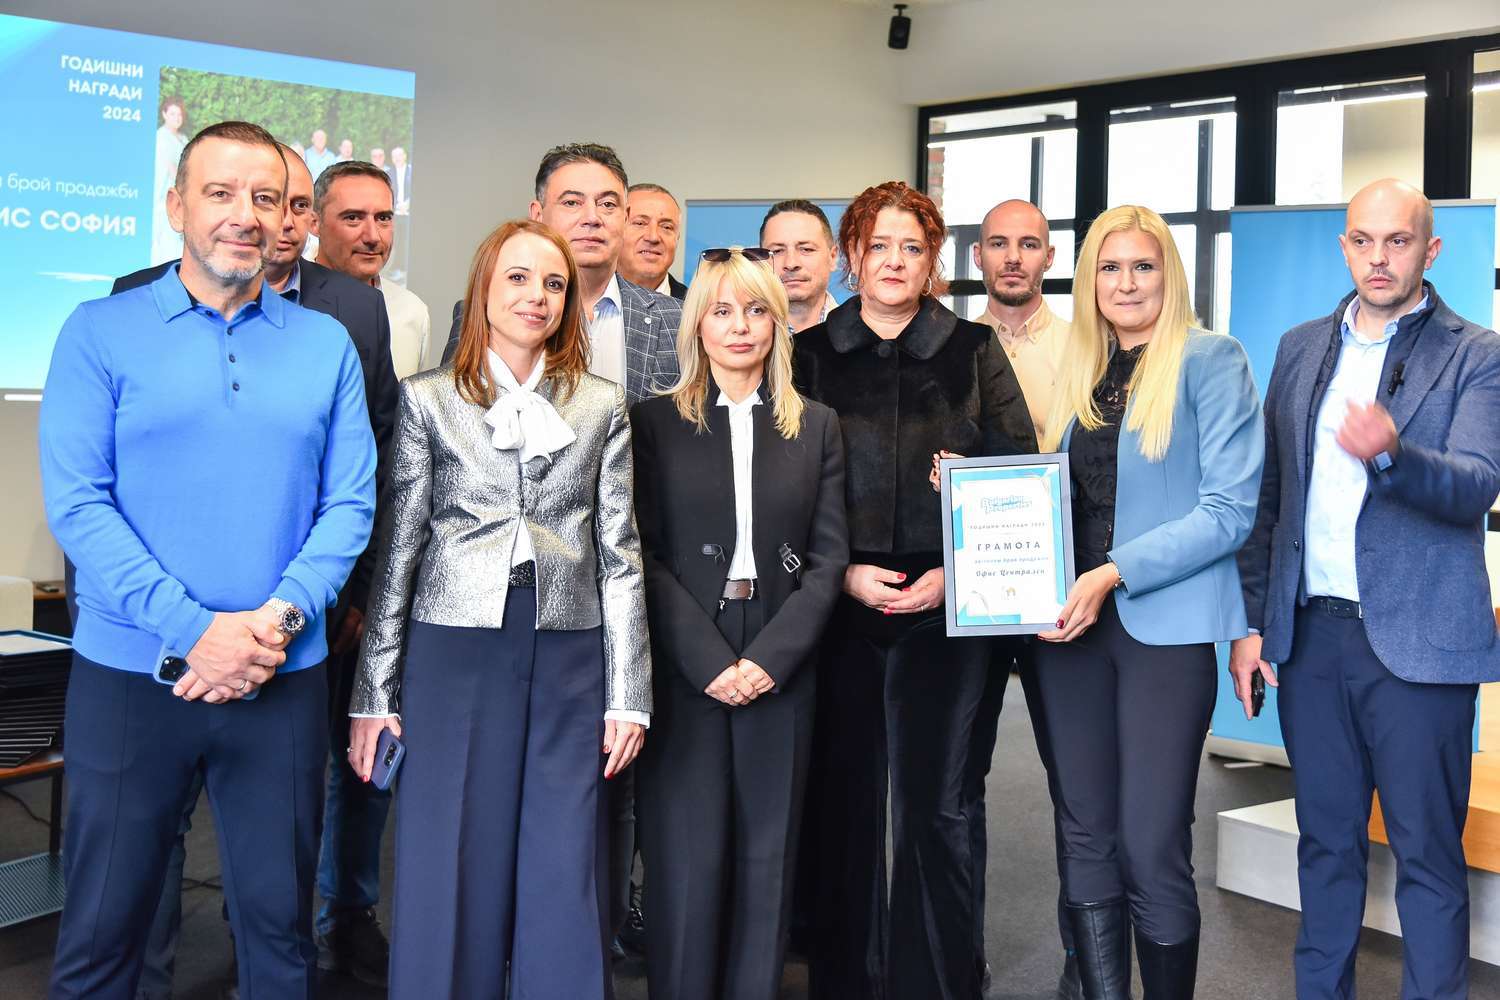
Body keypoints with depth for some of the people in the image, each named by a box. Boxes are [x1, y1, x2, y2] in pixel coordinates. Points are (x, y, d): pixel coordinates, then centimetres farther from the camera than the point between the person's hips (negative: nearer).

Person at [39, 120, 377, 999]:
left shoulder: (327, 345, 6)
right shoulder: (102, 332, -1)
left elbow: (350, 505, 2)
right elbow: (76, 503, -8)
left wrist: (280, 616, -14)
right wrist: (194, 629, -17)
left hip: (284, 680, 2)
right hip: (129, 674, -1)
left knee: (279, 923, 11)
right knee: (103, 928, 10)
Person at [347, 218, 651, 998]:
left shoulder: (601, 407, 9)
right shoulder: (428, 400, 5)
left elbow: (619, 553, 6)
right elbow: (398, 548, 5)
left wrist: (628, 694, 2)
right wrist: (376, 692, 2)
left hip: (568, 658, 1)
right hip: (455, 650, -1)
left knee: (563, 882, 6)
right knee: (450, 876, 5)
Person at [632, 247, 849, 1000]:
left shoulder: (816, 427, 10)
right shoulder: (653, 422, 4)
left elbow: (828, 557, 3)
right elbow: (645, 556, -2)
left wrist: (770, 657, -9)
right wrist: (708, 661, -12)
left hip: (780, 671, 2)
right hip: (683, 671, -2)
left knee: (766, 857, 6)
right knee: (687, 858, 1)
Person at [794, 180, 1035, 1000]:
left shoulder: (972, 352, 6)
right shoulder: (810, 355, 6)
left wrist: (955, 574, -7)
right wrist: (843, 572, -7)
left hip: (944, 607, 0)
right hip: (841, 605, 1)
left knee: (931, 802, 2)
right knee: (847, 799, 6)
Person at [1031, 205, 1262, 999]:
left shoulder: (1209, 360, -3)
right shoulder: (1078, 372, 15)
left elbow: (1231, 509, -10)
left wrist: (1115, 573, -17)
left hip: (1166, 626, -5)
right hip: (1072, 622, 5)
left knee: (1151, 850, -3)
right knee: (1086, 839, 8)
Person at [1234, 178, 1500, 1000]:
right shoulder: (1301, 349, 11)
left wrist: (1390, 452, -34)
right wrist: (1252, 621, 8)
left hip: (1419, 640, -3)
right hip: (1312, 632, 4)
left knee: (1427, 853, 4)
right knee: (1326, 840, 13)